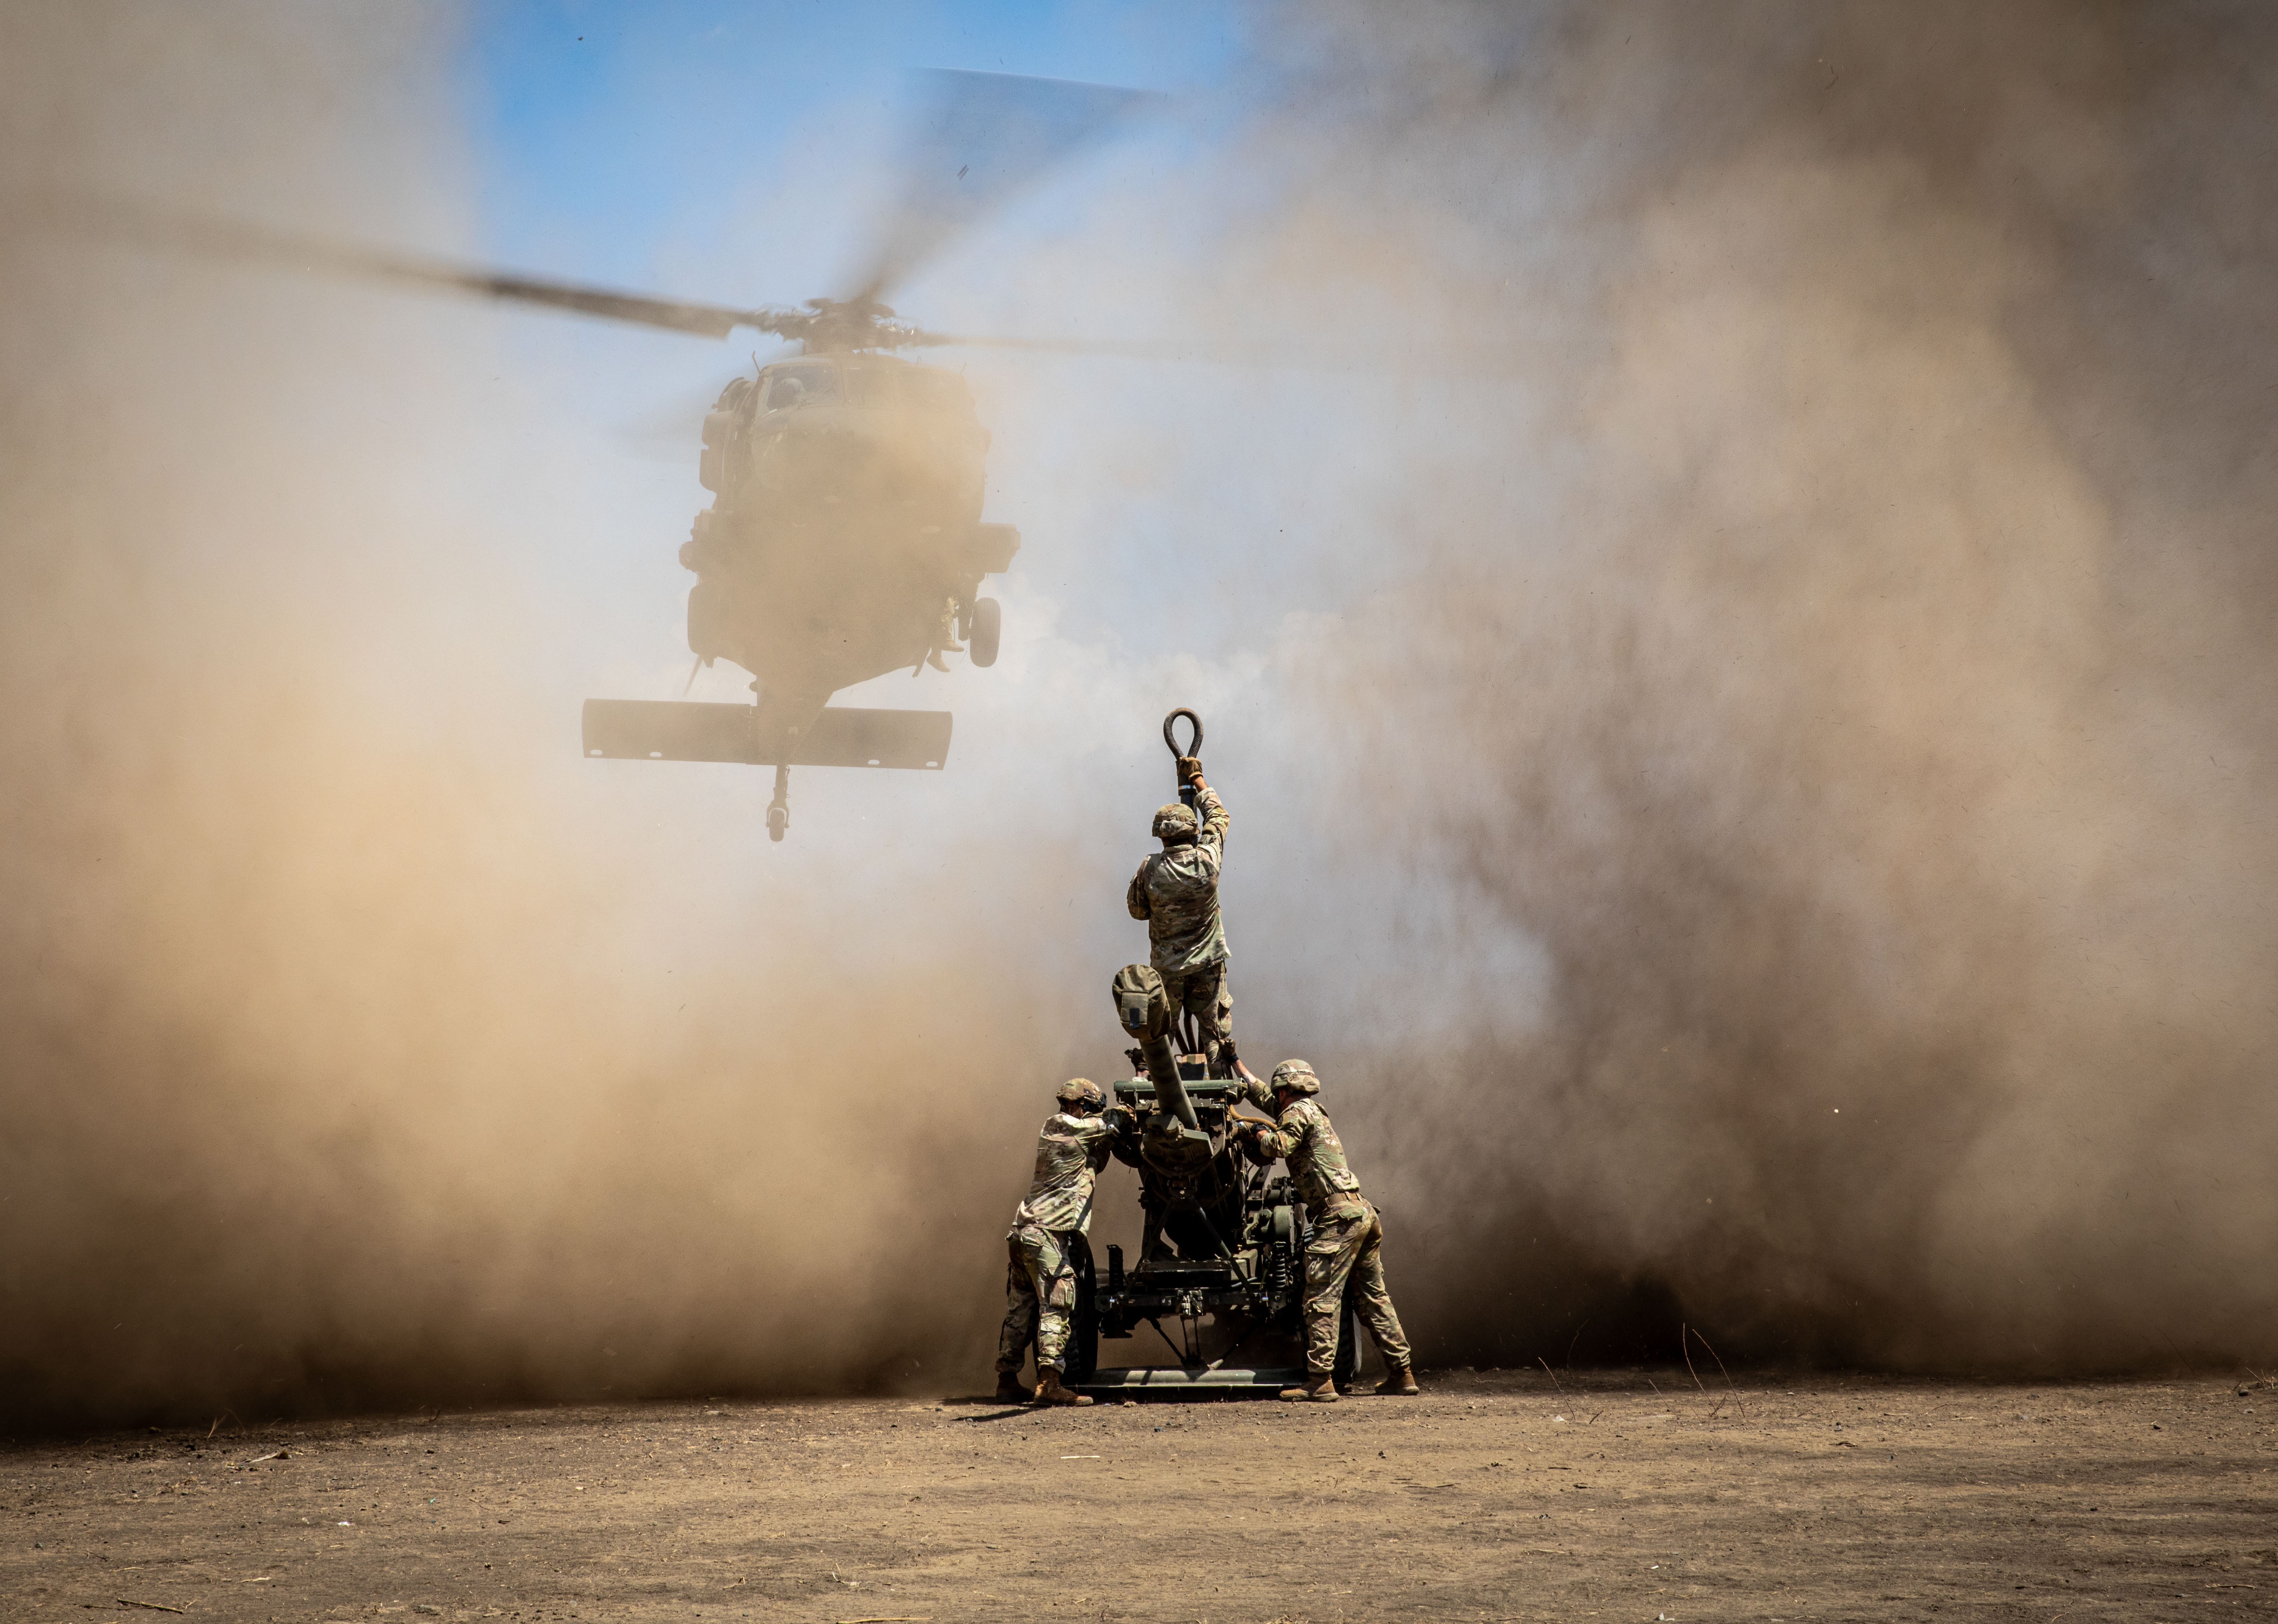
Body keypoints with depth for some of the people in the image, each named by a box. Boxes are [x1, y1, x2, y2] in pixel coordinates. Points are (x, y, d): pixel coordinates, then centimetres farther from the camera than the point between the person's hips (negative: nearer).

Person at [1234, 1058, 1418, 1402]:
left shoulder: (1297, 1113, -2)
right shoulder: (1314, 1112, 25)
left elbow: (1279, 1146, -20)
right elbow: (1263, 1097, 40)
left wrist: (1260, 1133, 1)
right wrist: (1236, 1064, 48)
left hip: (1338, 1216, -9)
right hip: (1363, 1213, 9)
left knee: (1322, 1299, -10)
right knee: (1373, 1297, 14)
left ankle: (1320, 1382, -16)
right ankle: (1402, 1372, 15)